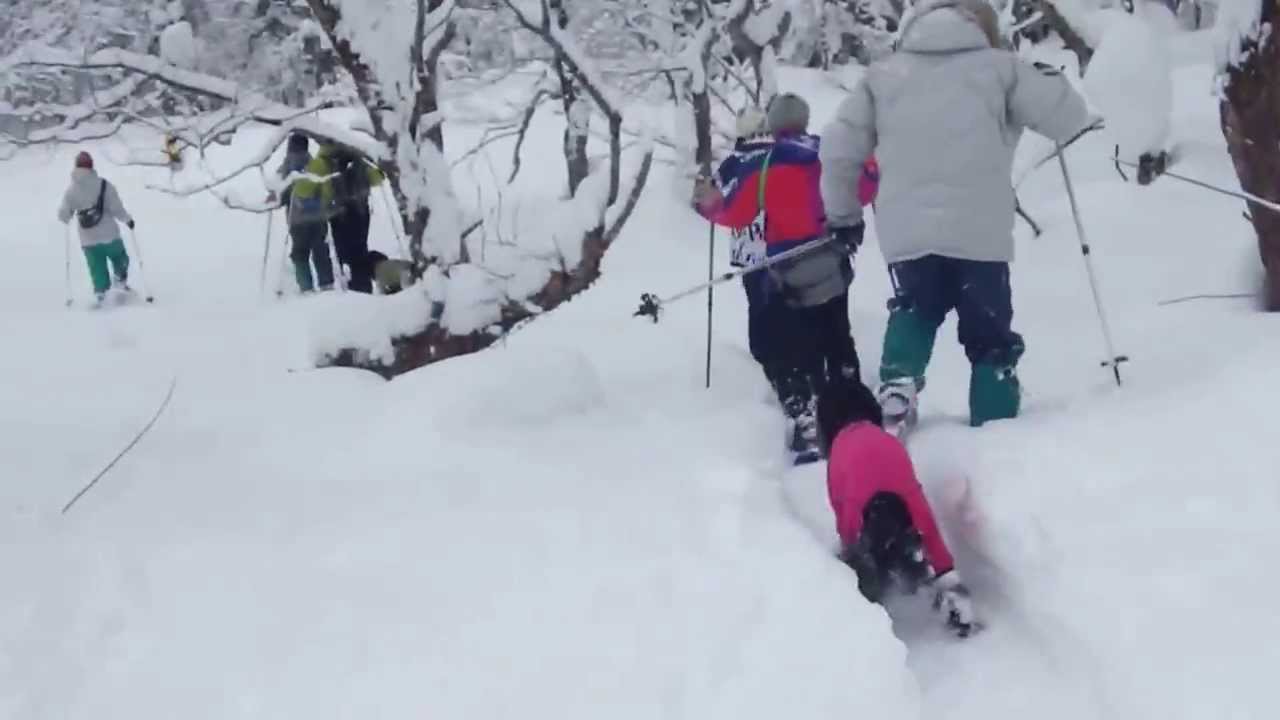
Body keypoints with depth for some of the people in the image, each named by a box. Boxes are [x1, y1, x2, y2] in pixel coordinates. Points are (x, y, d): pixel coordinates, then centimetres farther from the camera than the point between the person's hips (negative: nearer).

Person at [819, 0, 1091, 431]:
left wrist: (842, 214, 23)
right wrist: (1049, 80, 28)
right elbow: (1069, 119, 6)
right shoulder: (997, 65, 7)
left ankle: (897, 387, -1)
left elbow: (839, 147, 10)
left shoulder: (884, 74, 13)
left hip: (905, 233, 2)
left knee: (914, 311, 24)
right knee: (990, 335, 14)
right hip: (978, 233, -2)